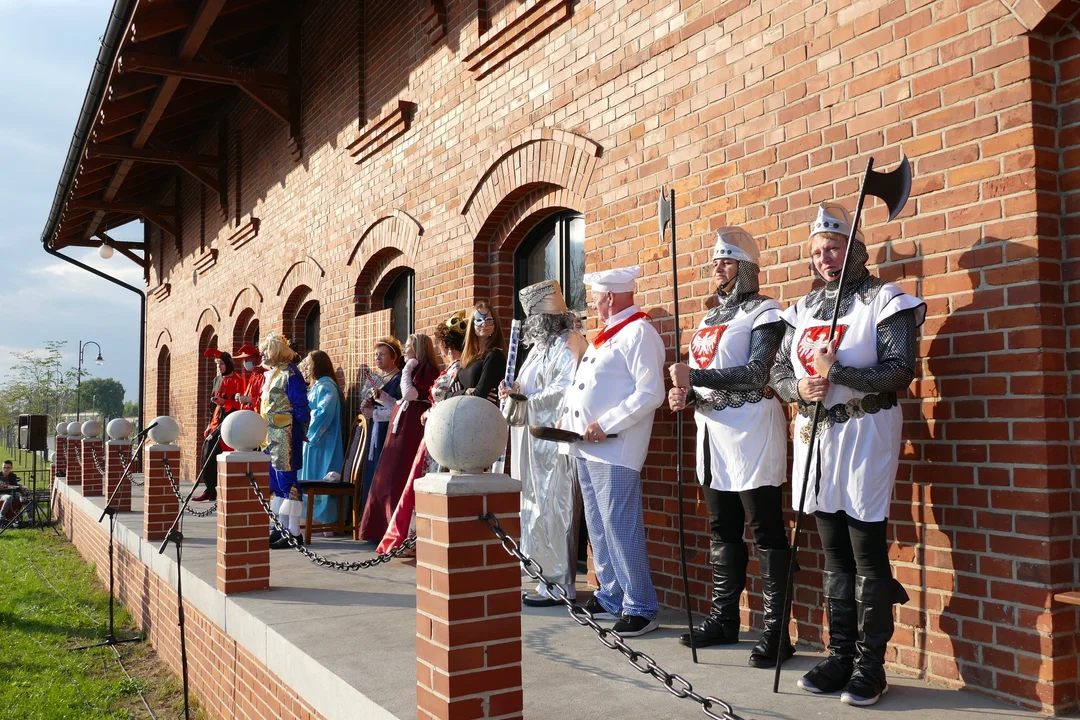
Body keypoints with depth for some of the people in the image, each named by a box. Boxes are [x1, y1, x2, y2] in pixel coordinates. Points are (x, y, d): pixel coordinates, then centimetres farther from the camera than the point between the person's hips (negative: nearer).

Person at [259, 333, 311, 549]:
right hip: (271, 435, 10)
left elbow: (300, 405, -15)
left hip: (285, 436, -10)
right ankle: (282, 529, 18)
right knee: (276, 482, 12)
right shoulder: (272, 373, 16)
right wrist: (265, 434, 18)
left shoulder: (289, 373, -12)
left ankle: (294, 532, -4)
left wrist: (303, 430, -12)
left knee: (286, 480, -8)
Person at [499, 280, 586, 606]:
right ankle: (549, 576, 17)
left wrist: (523, 399, -13)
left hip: (554, 442, -10)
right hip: (535, 442, 10)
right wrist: (515, 392, 2)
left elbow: (566, 393, -20)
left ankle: (559, 583, 3)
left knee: (551, 511, -5)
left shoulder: (568, 343, -11)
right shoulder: (542, 344, 19)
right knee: (539, 509, 10)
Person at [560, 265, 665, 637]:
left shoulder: (639, 333, -11)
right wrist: (567, 416, 10)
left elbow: (651, 394, -19)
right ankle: (610, 595, 27)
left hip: (614, 450, -10)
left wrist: (606, 426, -20)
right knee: (598, 526, 15)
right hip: (586, 446, 10)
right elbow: (580, 383, 25)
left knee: (619, 527, -7)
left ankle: (640, 608, 3)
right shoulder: (605, 334, 18)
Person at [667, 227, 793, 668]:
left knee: (766, 533, -4)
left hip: (750, 433, -8)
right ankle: (723, 619, 24)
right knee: (723, 532, 14)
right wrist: (684, 394, 0)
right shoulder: (711, 316, 19)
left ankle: (777, 631, 3)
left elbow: (757, 375, -17)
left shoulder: (763, 311, -5)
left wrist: (695, 376, -20)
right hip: (714, 433, 8)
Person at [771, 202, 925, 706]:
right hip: (814, 434, 6)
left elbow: (899, 372, -13)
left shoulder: (885, 301, -4)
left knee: (868, 554, -1)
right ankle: (840, 655, 22)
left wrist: (836, 371, -20)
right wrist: (800, 387, -8)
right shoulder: (804, 308, 13)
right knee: (834, 555, 12)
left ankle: (870, 665, 10)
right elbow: (779, 370, 13)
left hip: (864, 433, -6)